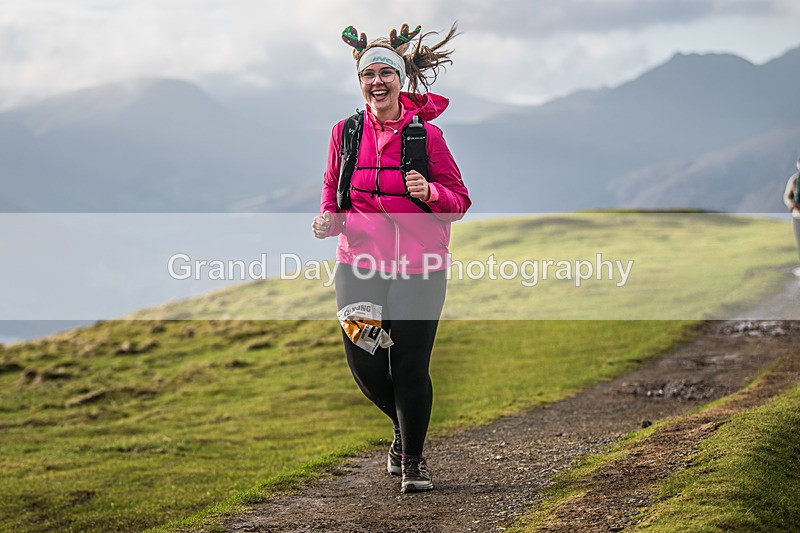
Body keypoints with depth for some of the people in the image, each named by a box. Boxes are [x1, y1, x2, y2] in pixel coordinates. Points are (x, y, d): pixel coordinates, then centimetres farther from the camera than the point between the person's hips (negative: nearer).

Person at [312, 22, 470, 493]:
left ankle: (414, 459, 19)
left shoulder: (426, 133, -2)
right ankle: (403, 427, 33)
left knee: (411, 366, -4)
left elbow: (459, 200, 2)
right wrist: (328, 219, -2)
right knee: (363, 363, 0)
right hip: (360, 265, 3)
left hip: (420, 268, -2)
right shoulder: (345, 132, 5)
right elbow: (333, 190, 18)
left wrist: (429, 192, -18)